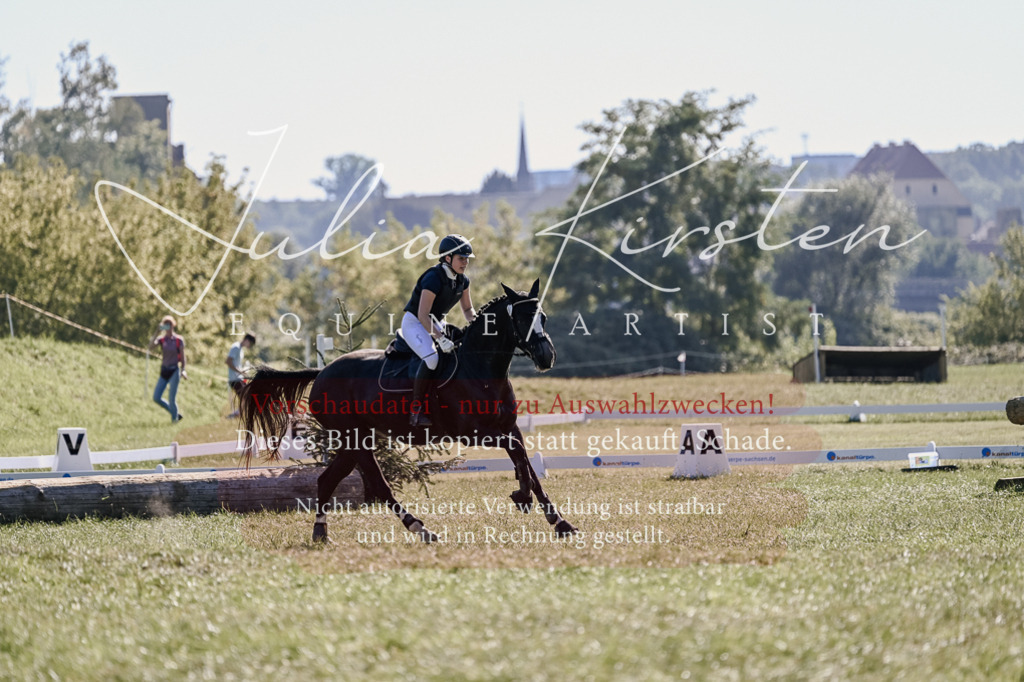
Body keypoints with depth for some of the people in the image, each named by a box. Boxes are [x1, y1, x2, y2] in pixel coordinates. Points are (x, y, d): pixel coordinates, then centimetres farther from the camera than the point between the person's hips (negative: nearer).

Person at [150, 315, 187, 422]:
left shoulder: (179, 340, -3)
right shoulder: (161, 339, 3)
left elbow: (182, 356, 0)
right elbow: (151, 345, -15)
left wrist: (183, 370, -6)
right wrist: (157, 332, -19)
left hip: (174, 371, -4)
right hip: (164, 370, 4)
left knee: (171, 399, -8)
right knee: (156, 398, -1)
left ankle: (175, 418, 10)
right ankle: (176, 414, 15)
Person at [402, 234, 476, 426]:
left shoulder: (462, 280, -1)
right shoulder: (434, 278, -26)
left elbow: (468, 309, 12)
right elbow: (422, 315, -30)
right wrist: (440, 338, -36)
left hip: (436, 323, 9)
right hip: (414, 323, -9)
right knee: (432, 357, -32)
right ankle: (415, 410, -27)